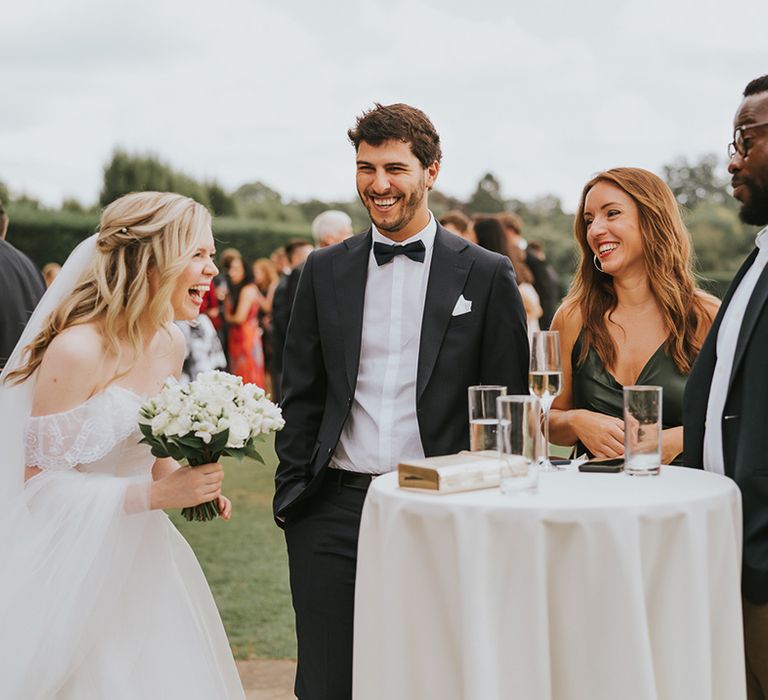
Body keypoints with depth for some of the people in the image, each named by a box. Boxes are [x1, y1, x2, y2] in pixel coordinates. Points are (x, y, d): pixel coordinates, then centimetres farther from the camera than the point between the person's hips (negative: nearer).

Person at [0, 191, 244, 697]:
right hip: (77, 567, -7)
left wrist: (187, 486, -2)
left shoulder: (171, 344, 4)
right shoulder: (77, 349, -20)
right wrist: (154, 494, -23)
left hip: (144, 558, 7)